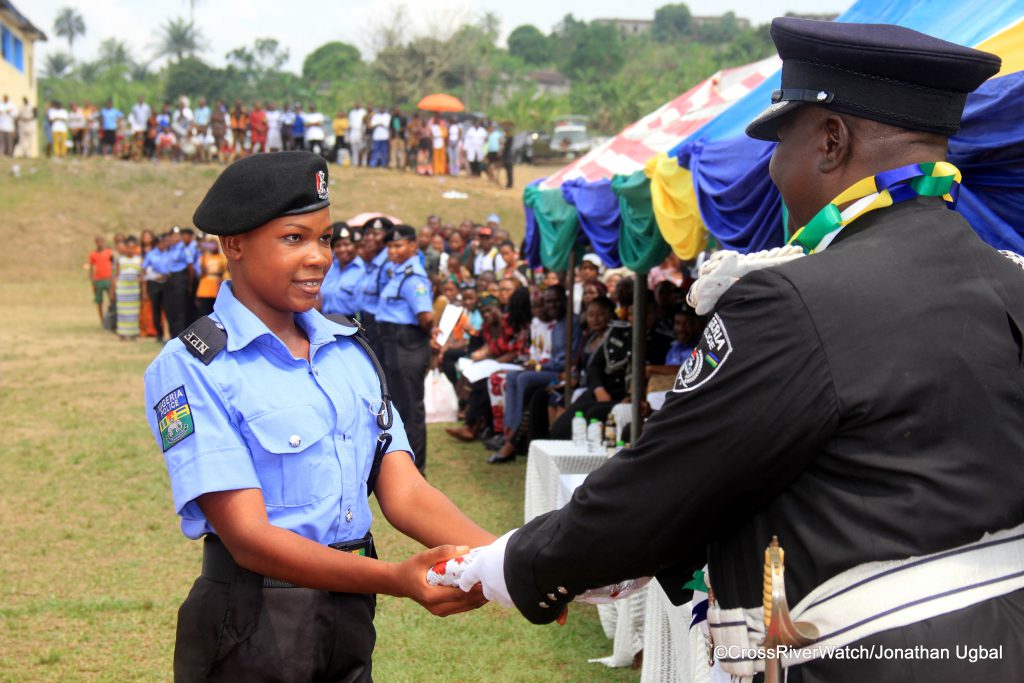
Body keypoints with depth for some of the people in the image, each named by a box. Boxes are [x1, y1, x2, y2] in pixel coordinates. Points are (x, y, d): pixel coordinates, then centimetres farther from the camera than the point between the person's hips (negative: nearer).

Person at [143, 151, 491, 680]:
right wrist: (397, 581, -30)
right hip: (252, 633, -5)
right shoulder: (191, 368, -11)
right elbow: (248, 536, -19)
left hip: (351, 619, 5)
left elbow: (403, 493, -3)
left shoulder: (349, 349, 6)